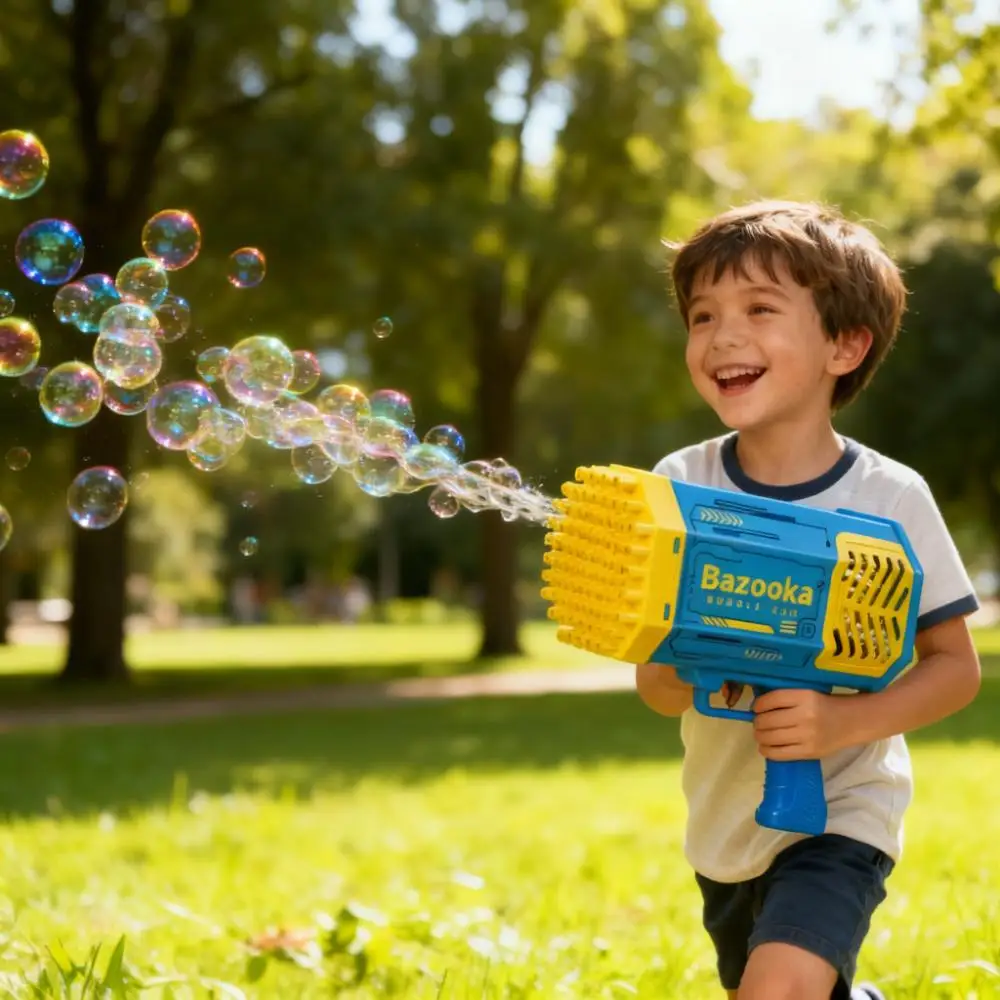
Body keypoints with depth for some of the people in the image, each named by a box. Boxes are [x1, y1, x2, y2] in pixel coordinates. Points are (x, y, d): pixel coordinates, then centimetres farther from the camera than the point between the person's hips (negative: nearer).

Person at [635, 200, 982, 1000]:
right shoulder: (682, 484, -9)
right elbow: (655, 687, -6)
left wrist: (845, 723, -24)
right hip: (726, 818, 4)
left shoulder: (890, 498, -15)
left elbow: (956, 665, -8)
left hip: (841, 810, -4)